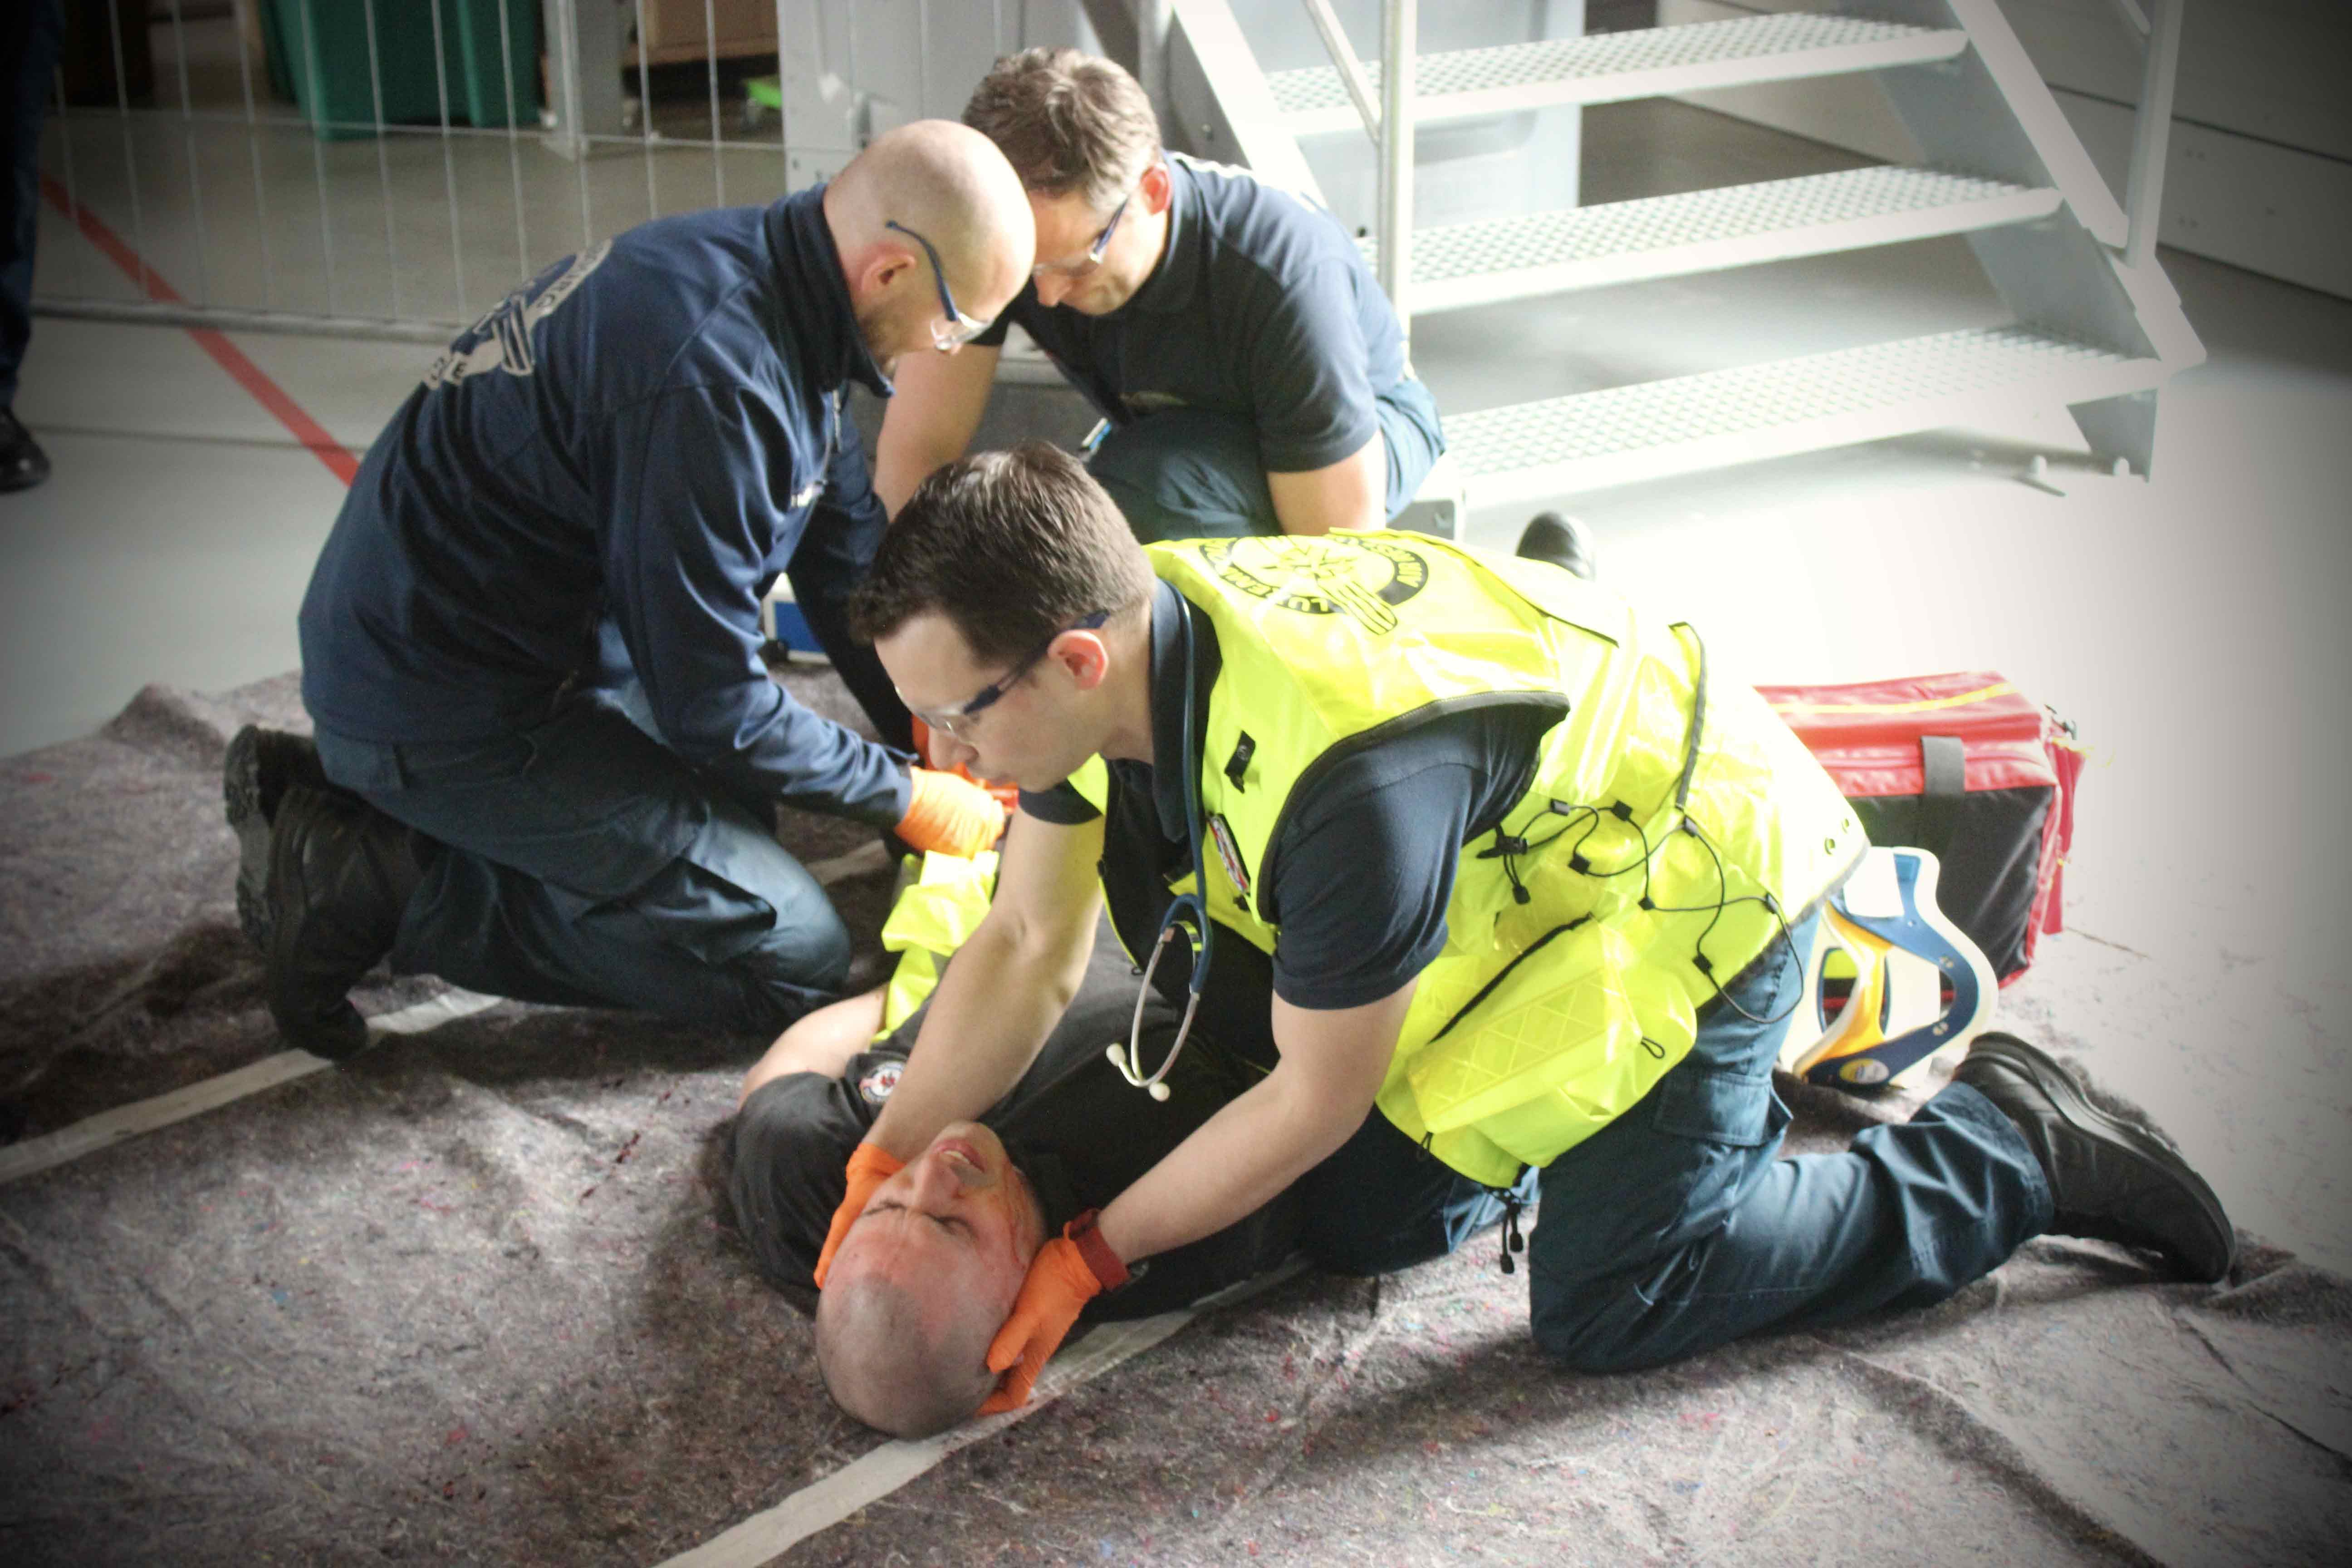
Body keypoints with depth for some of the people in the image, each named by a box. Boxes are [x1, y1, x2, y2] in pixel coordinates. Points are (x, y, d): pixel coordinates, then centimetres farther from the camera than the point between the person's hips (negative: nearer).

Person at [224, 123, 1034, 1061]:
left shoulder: (763, 272, 1)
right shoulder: (708, 375, -30)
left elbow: (850, 559, 12)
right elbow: (710, 705, -23)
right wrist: (908, 799, -9)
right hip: (445, 711, -10)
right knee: (796, 956, -8)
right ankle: (381, 883, -7)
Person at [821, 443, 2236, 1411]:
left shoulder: (1350, 778, -41)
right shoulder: (1100, 646, -16)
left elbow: (1315, 1102, -25)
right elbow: (1029, 947, -2)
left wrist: (1091, 1257, -15)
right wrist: (889, 1162, -7)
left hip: (1698, 868, -8)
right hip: (1528, 861, 8)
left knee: (1605, 1308, -7)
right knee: (1365, 1229, 7)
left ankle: (2012, 1150, 9)